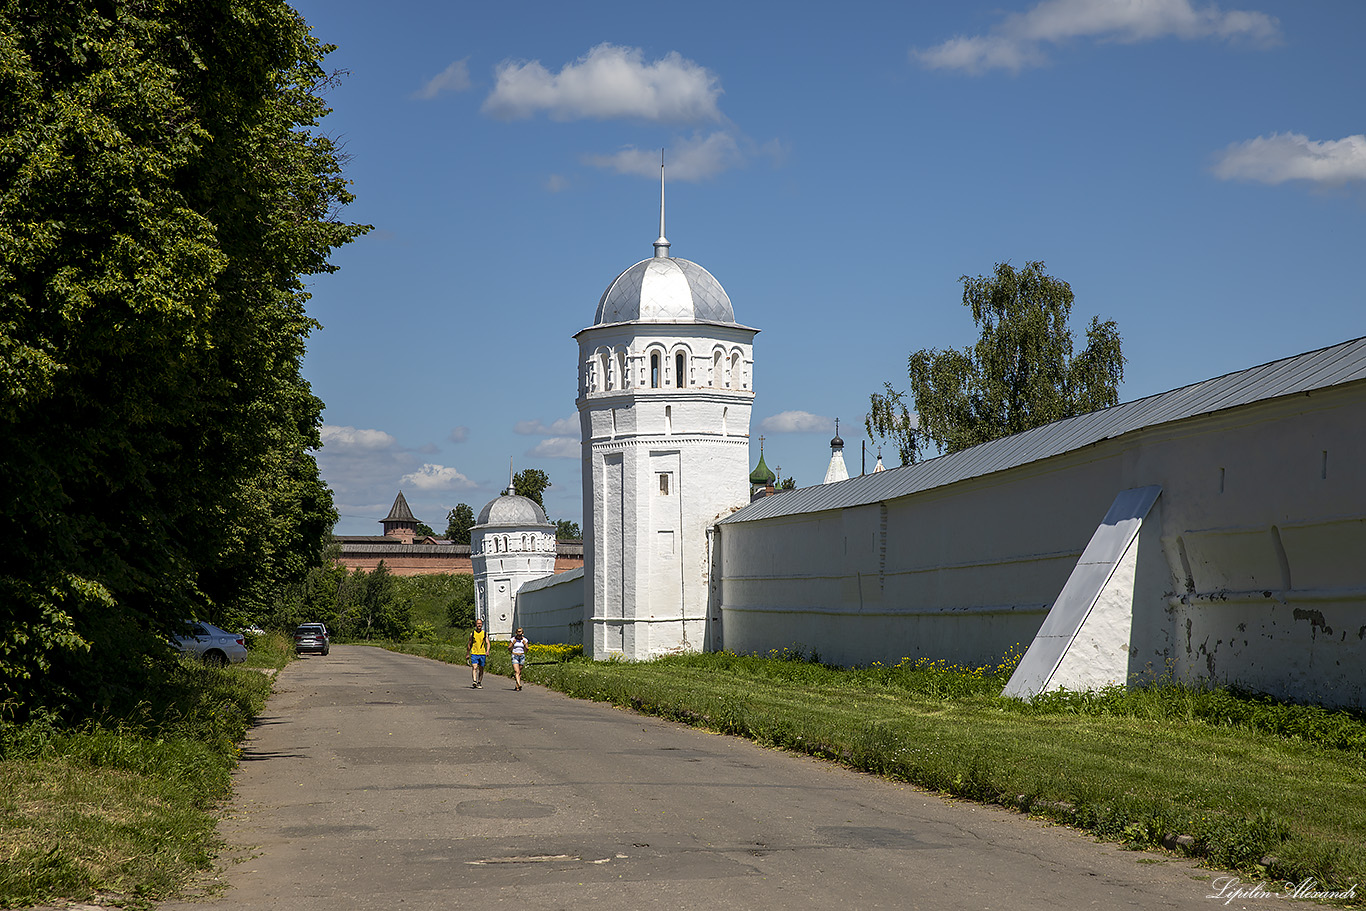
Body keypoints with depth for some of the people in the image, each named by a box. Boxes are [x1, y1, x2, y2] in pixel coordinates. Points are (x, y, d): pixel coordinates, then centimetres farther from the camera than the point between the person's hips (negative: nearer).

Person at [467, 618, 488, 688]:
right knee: (474, 667, -18)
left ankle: (479, 683, 21)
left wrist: (487, 651, -19)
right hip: (474, 653, -1)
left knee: (481, 669, 8)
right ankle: (474, 682, -29)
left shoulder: (485, 633, 6)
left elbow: (487, 643, -1)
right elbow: (469, 644, 14)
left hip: (482, 654, 1)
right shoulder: (472, 633, 6)